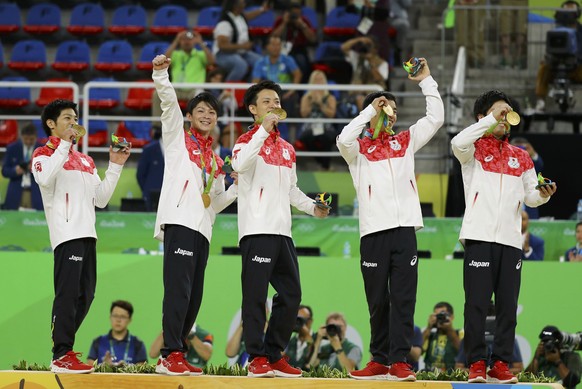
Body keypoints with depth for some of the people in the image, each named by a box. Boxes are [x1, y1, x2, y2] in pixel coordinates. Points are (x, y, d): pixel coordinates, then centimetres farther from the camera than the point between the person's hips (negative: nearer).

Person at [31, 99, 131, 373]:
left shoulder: (85, 161, 25)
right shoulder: (44, 154, 4)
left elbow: (101, 200, 20)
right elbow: (45, 179, -19)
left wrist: (115, 166, 13)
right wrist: (64, 144, -14)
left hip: (87, 234, 8)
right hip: (66, 234, -8)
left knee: (85, 295, 7)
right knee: (68, 293, -15)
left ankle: (64, 348, 14)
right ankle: (61, 356, -17)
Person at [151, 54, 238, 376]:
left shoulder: (215, 160, 26)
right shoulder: (178, 138, 11)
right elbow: (169, 102, -4)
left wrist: (239, 186, 13)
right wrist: (161, 75, -18)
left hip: (203, 229, 7)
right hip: (179, 222, -7)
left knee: (193, 297, 5)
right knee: (179, 290, -15)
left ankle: (173, 358, 9)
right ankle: (172, 355, -18)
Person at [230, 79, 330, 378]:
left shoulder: (287, 149, 21)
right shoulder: (248, 141, -1)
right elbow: (240, 165, -24)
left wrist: (312, 207, 14)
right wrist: (264, 129, -25)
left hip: (282, 232, 8)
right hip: (256, 230, -8)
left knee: (291, 295, 6)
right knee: (256, 295, -8)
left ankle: (274, 356, 14)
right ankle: (257, 359, -6)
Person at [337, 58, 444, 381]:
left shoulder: (405, 142, 17)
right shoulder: (359, 148, 8)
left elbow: (436, 118, 13)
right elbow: (344, 139, -14)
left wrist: (426, 81, 9)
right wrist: (371, 111, -9)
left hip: (404, 230, 2)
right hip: (373, 232, -2)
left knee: (403, 298, -5)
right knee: (377, 300, 3)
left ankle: (399, 361, -7)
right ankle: (379, 361, 9)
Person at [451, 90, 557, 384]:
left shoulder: (521, 158, 20)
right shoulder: (474, 150, 7)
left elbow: (530, 197, 16)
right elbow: (458, 143, -17)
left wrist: (543, 195, -7)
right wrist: (492, 119, -13)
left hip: (510, 239, 4)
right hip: (479, 237, -4)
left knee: (508, 306, 0)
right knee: (477, 304, -6)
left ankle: (500, 365, 3)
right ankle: (476, 364, -3)